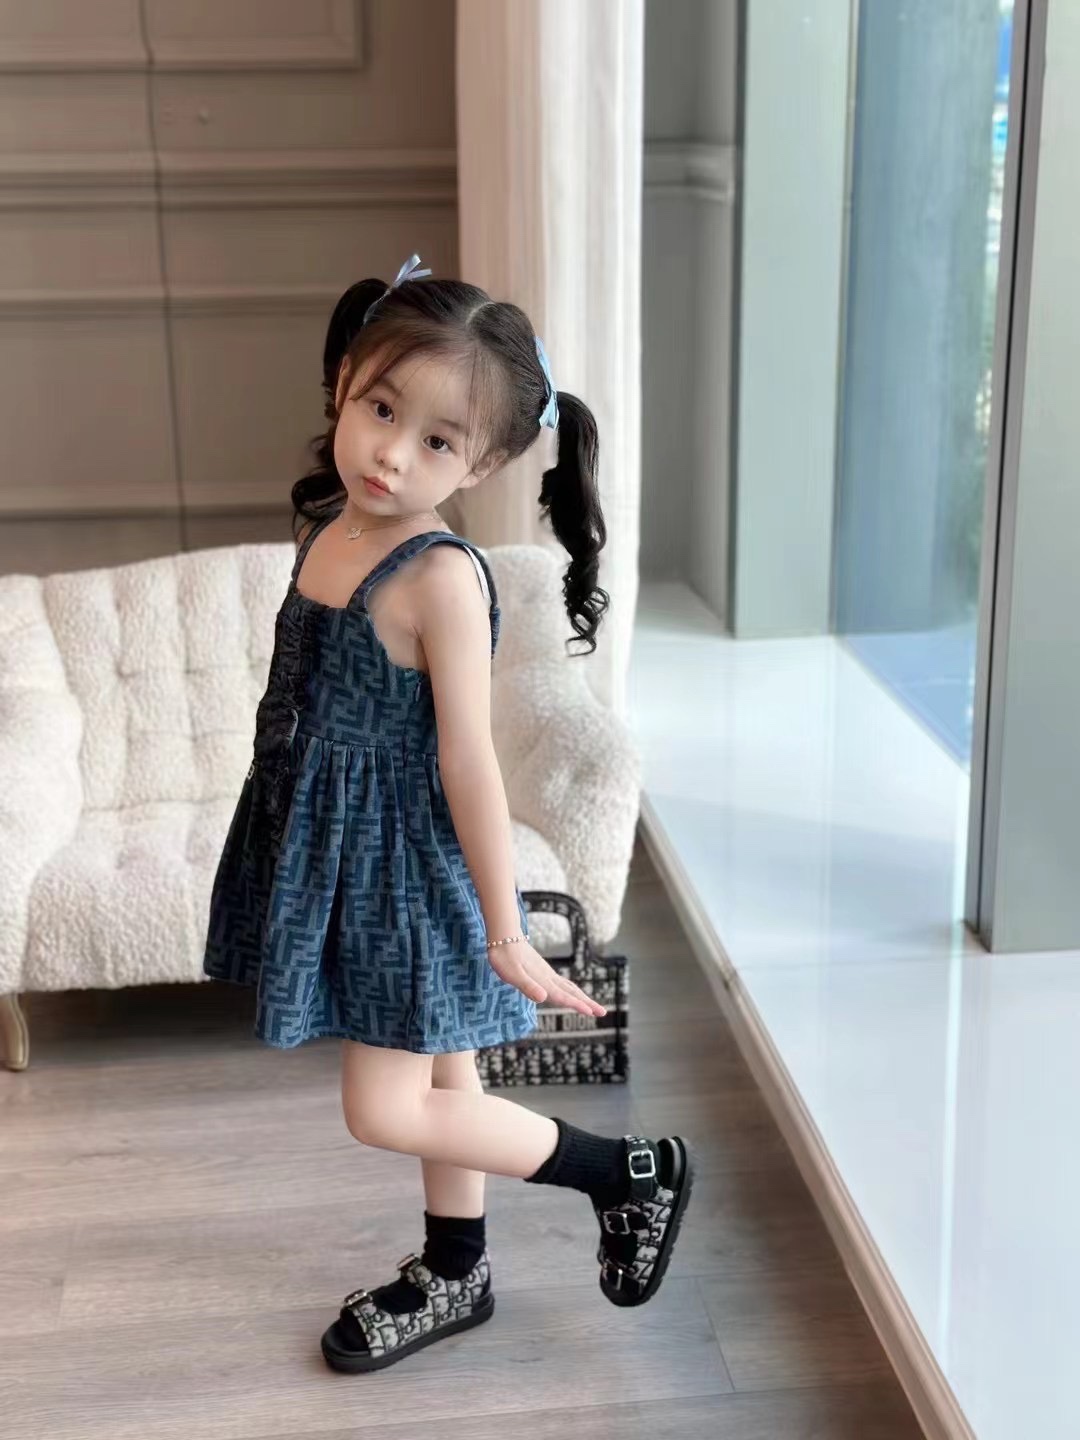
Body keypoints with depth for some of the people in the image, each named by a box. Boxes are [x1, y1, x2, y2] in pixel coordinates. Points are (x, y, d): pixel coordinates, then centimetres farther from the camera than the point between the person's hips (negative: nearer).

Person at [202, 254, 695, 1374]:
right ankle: (455, 1277, 40)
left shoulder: (441, 578, -23)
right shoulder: (323, 530, 1)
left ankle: (635, 1171, 14)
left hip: (410, 867, -7)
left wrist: (505, 934, -18)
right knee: (441, 1080, 21)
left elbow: (468, 763, -22)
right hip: (338, 854, 7)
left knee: (386, 1111, -1)